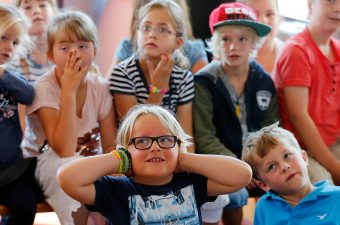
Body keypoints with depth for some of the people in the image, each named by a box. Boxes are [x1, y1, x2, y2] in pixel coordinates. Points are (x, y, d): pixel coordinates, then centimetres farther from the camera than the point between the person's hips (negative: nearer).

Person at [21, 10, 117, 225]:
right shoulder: (44, 88, -17)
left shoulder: (101, 88, -5)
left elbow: (110, 146, -2)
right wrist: (69, 89, -29)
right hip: (48, 165, -3)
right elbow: (64, 150, -28)